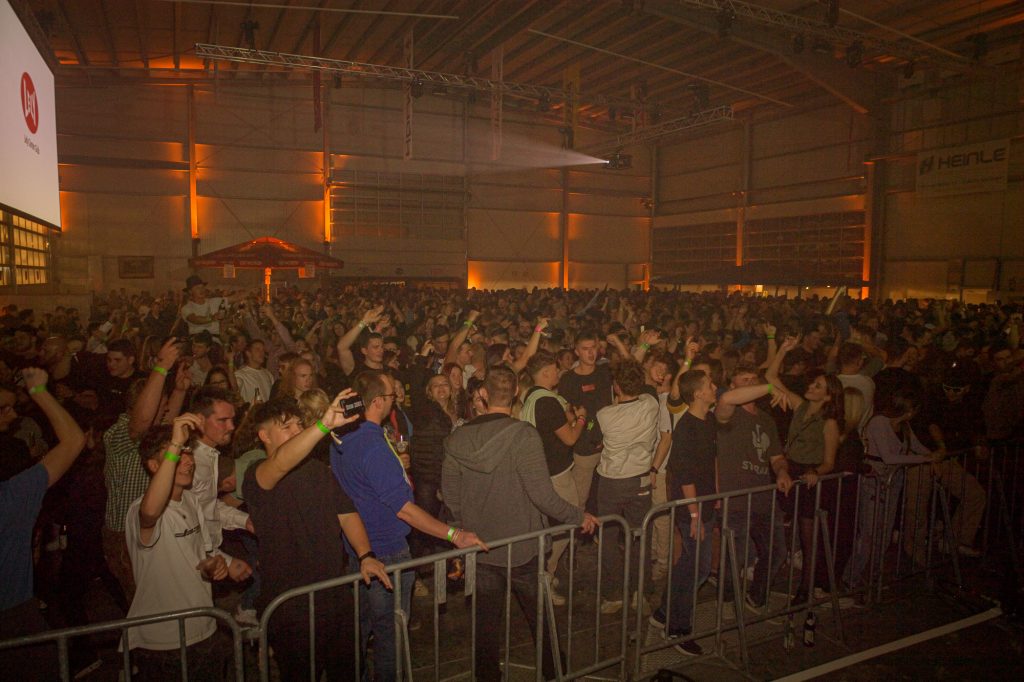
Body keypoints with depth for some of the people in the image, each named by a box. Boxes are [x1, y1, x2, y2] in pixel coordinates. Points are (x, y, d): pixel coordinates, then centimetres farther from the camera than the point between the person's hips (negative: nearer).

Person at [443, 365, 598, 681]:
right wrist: (578, 517, -7)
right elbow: (542, 494, -22)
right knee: (540, 614, 18)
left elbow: (450, 493, 1)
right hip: (520, 547, -3)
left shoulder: (459, 438, -7)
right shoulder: (523, 435, -20)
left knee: (486, 619, 17)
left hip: (479, 547, 3)